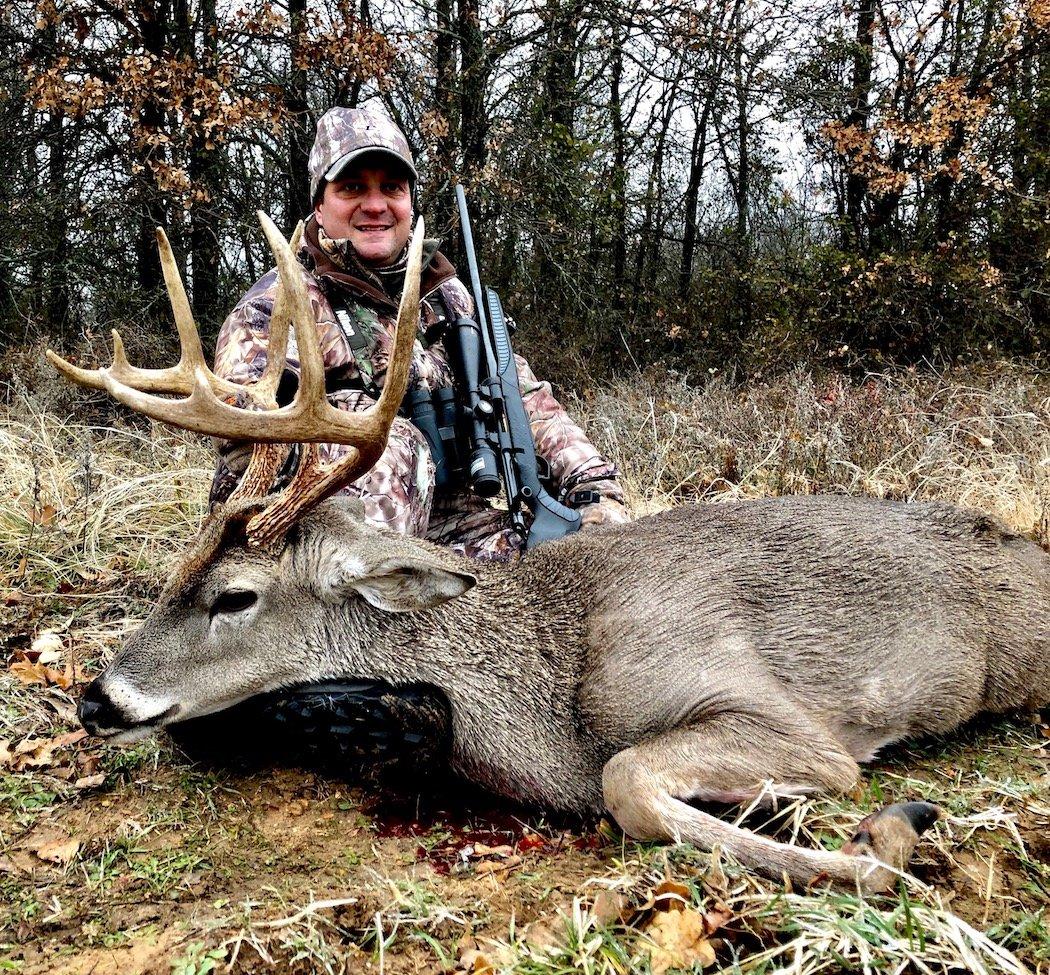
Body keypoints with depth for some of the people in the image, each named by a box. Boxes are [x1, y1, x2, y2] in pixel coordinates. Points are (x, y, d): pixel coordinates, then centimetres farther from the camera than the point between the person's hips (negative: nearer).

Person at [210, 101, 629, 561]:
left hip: (437, 515, 6)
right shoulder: (273, 309, -5)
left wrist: (594, 485, -4)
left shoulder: (445, 296, 13)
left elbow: (523, 395, 10)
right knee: (391, 440, -32)